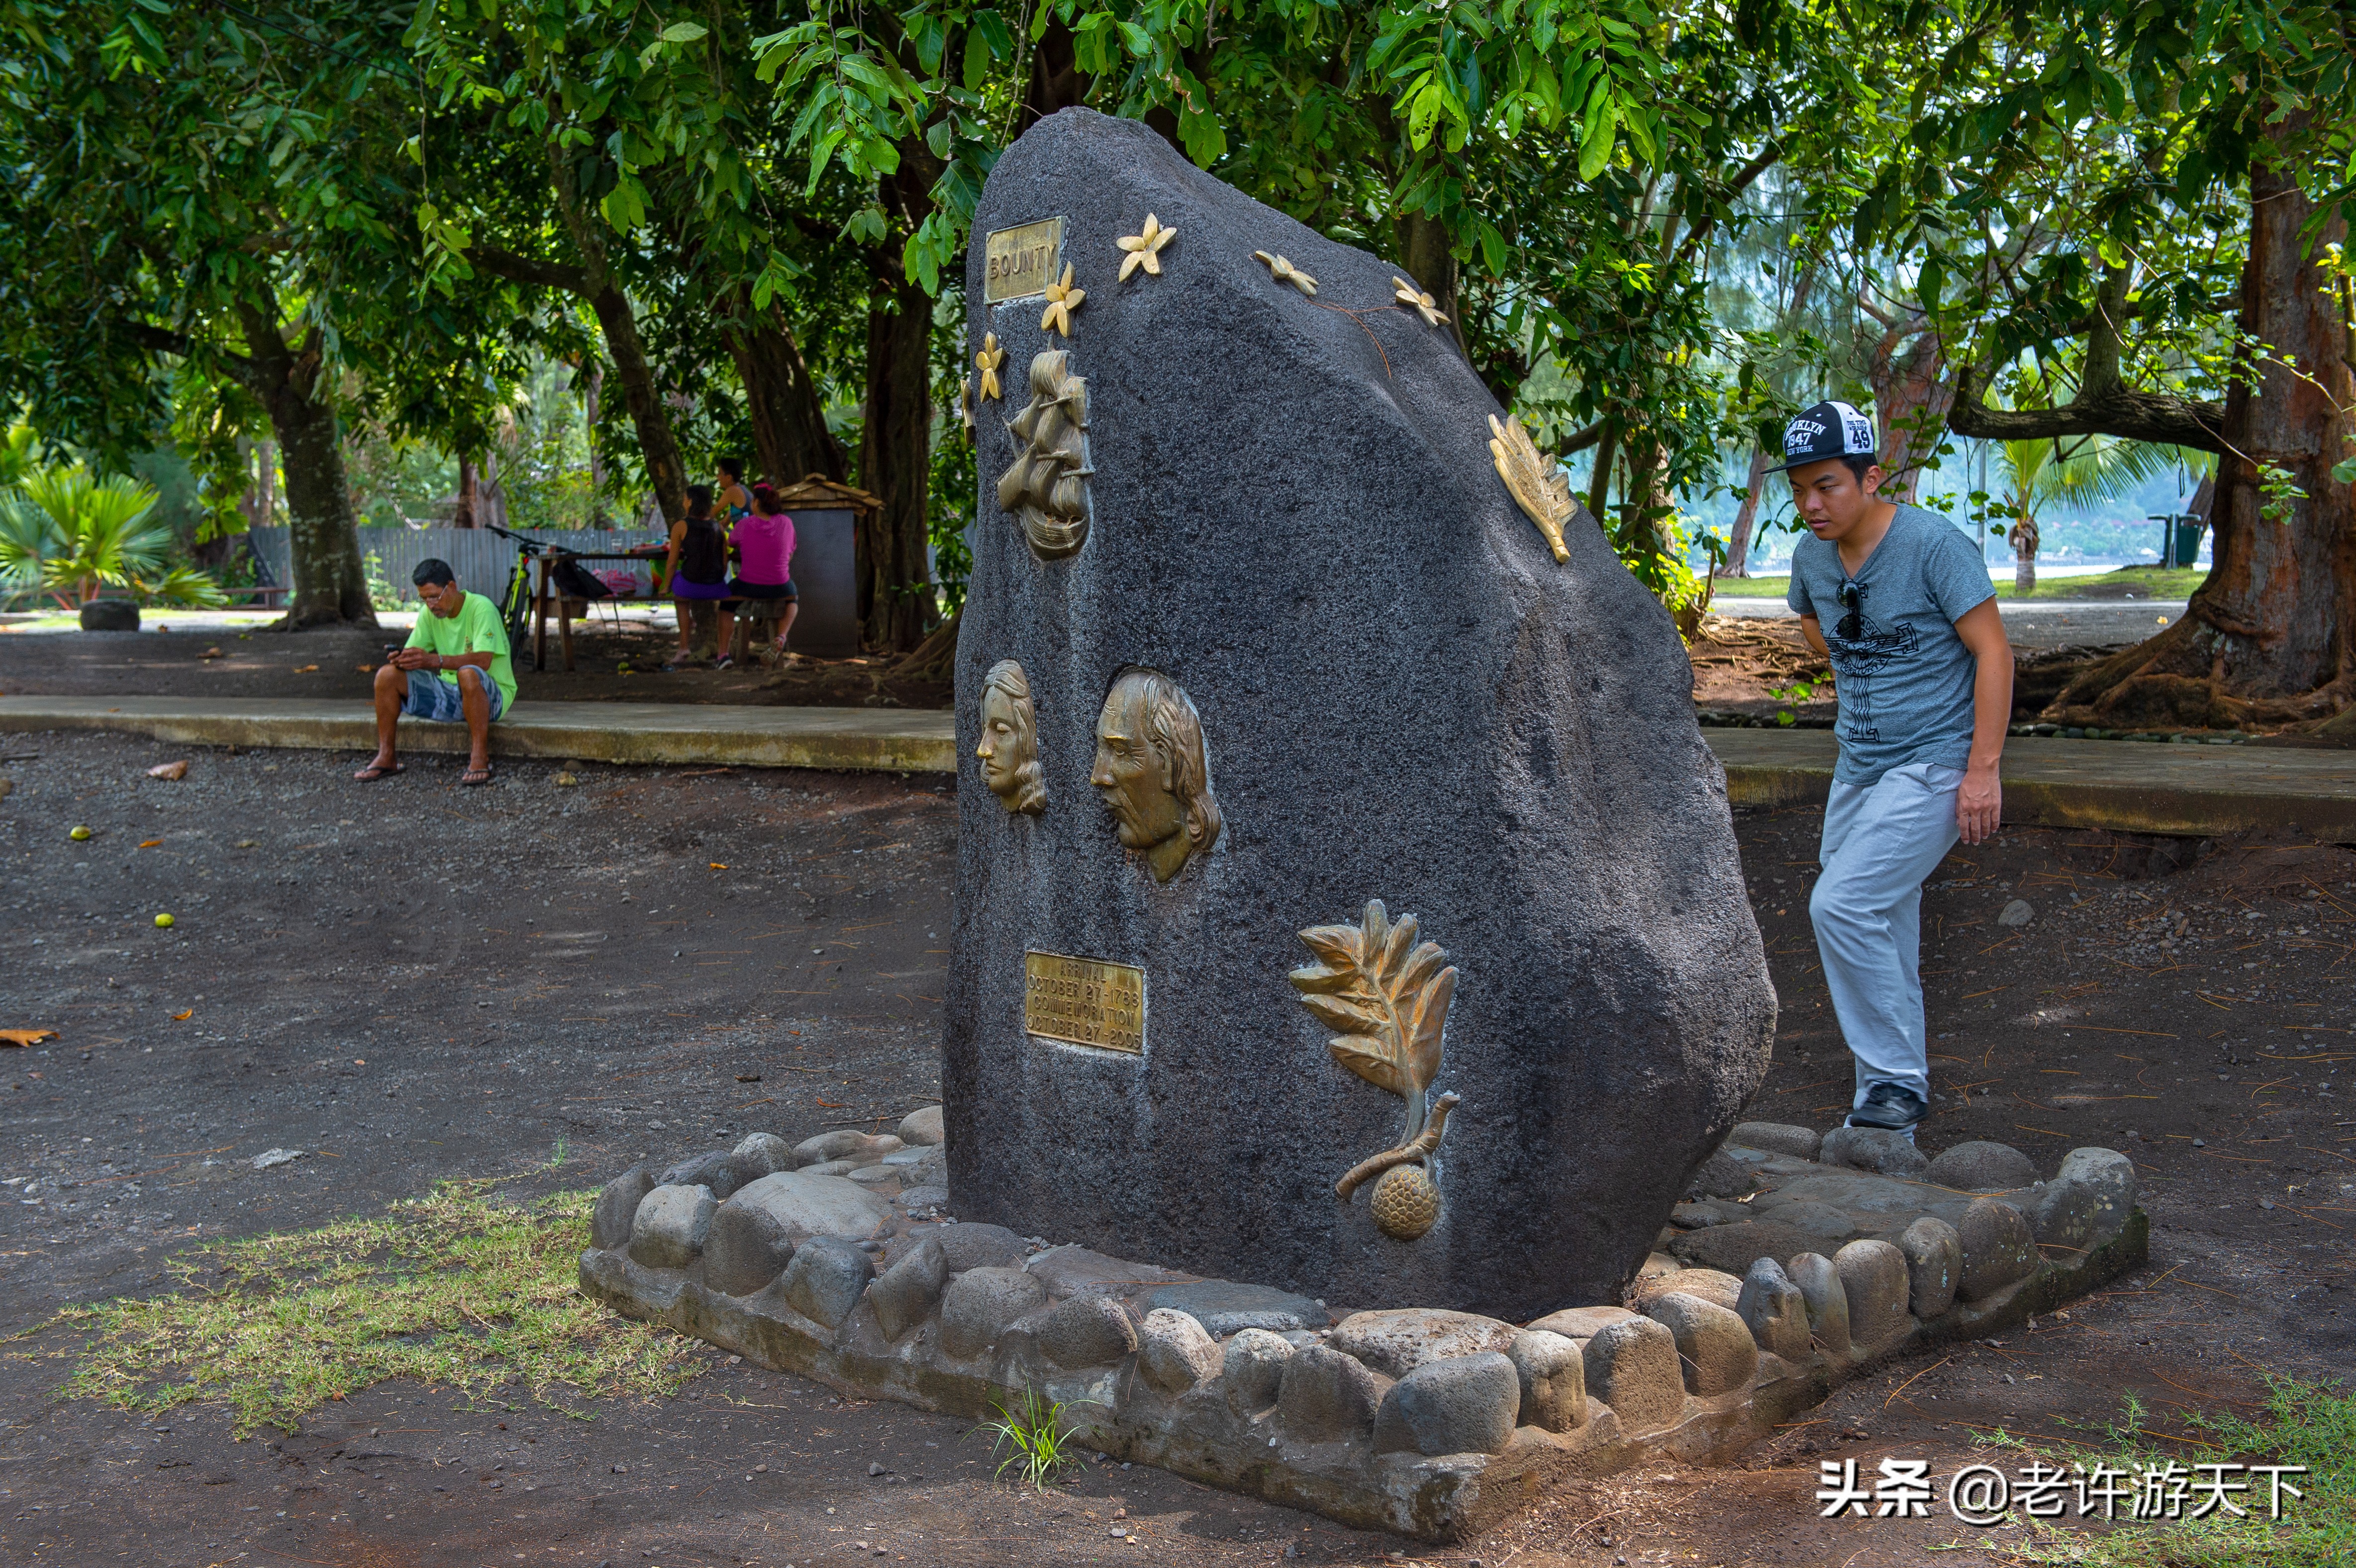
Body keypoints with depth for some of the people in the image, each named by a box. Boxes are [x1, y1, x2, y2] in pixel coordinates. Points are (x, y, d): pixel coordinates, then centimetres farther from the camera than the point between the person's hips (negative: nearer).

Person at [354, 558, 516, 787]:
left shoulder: (481, 608, -16)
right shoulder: (429, 613, 4)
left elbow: (483, 660, -29)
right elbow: (412, 652, 1)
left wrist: (435, 660, -41)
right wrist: (401, 659, -25)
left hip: (491, 695, -6)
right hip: (448, 694, 6)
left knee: (468, 674, -41)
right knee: (387, 675, -10)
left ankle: (480, 759, -32)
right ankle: (386, 757, -4)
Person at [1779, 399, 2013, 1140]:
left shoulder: (1933, 543, -16)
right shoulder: (1811, 555, 5)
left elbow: (1993, 650, -16)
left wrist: (1984, 768, -19)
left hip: (1934, 768, -8)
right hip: (1859, 768, 8)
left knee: (1842, 906, -21)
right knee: (1879, 920, 14)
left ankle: (1895, 1085, -9)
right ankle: (1899, 1079, 30)